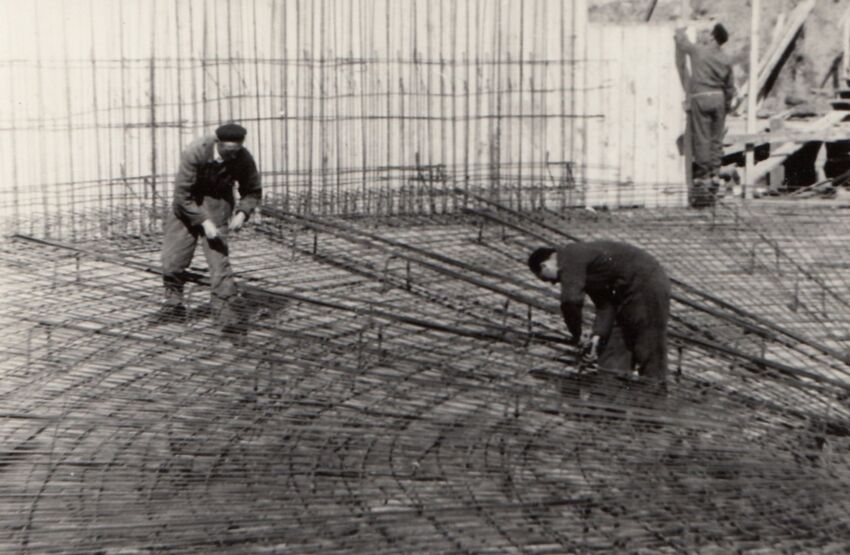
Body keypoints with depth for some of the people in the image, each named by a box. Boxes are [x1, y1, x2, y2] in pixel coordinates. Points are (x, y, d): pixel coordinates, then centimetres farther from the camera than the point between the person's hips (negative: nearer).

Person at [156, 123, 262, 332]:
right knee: (173, 256, 1)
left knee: (218, 255, -16)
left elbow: (253, 192, -2)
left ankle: (226, 310, -14)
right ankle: (174, 303, 22)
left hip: (217, 203, 0)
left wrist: (242, 213, -21)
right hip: (187, 202, 0)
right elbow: (182, 193, -24)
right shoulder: (194, 152, -29)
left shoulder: (243, 159, -20)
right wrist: (204, 221, -30)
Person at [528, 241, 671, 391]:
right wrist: (598, 335, -3)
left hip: (647, 284, -10)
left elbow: (570, 301, -26)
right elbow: (605, 304, 10)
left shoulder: (570, 257, -13)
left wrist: (577, 337, -13)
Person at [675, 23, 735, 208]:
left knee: (701, 140, -3)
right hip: (718, 98, 4)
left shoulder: (697, 51, -7)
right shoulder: (725, 60, 6)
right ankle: (714, 175, 11)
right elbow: (730, 87, 9)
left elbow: (681, 43, 11)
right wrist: (727, 105, 20)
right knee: (716, 140, 8)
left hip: (700, 98, -4)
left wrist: (680, 31, 32)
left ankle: (702, 176, -4)